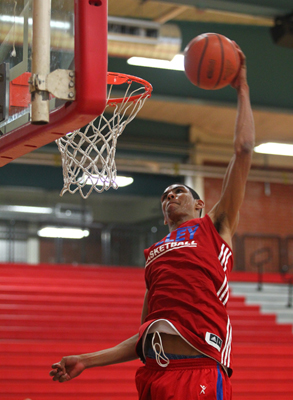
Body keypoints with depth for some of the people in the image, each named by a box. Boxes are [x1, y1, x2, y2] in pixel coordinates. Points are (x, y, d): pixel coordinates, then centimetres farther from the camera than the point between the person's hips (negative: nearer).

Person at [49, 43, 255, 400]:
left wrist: (242, 90, 14)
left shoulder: (214, 227, 16)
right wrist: (87, 361, 22)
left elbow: (243, 150, 8)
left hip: (199, 370, -6)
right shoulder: (154, 254, 30)